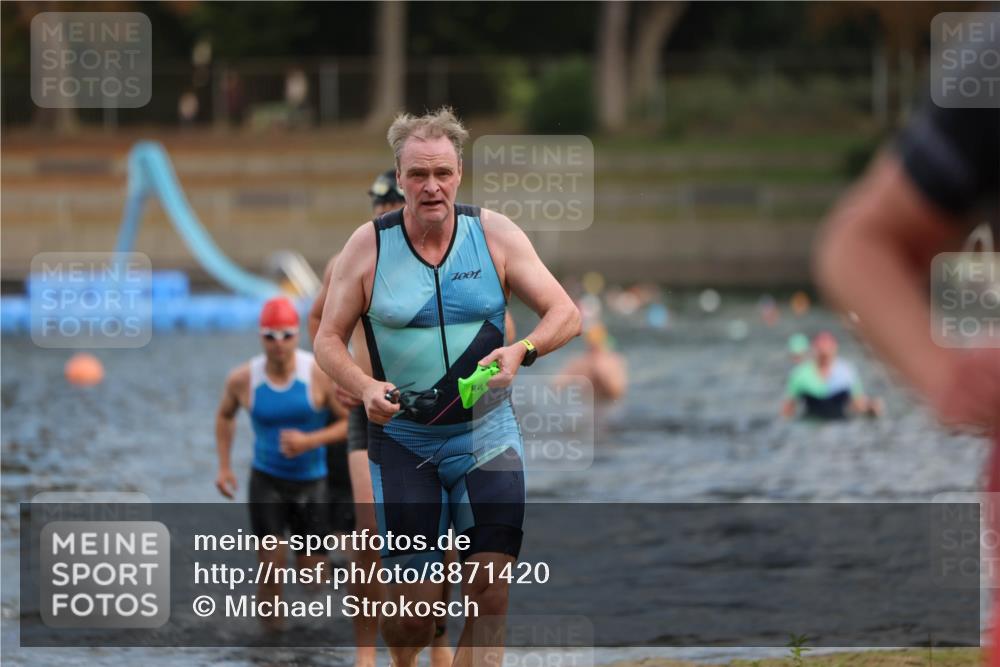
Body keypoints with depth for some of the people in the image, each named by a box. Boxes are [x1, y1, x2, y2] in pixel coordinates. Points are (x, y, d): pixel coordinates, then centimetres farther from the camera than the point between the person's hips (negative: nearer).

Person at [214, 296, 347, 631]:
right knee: (271, 563, -13)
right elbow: (225, 415, 12)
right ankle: (272, 626, 8)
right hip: (266, 479, 0)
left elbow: (351, 422, -10)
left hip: (310, 481, 0)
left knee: (312, 575, 5)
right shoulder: (242, 379, -9)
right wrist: (224, 466, 4)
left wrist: (310, 441, -25)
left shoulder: (320, 374, -16)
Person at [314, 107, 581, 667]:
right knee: (414, 608, -3)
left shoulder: (496, 234, -2)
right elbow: (329, 339, 2)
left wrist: (521, 352, -22)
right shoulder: (368, 245, -4)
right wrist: (366, 389, -18)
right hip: (403, 440, -1)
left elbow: (567, 315, -1)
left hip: (487, 435, 1)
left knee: (489, 594, -10)